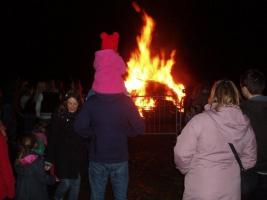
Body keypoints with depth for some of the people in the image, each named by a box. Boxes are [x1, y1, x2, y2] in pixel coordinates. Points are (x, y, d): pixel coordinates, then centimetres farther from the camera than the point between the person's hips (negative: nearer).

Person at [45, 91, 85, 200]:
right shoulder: (59, 115, -8)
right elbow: (52, 138, -9)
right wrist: (49, 159, -12)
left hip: (77, 155, 3)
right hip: (63, 154, -2)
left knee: (76, 182, 9)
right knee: (66, 182, -3)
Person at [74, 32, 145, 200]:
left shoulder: (91, 102, -10)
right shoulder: (126, 101, -12)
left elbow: (79, 128, -6)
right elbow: (139, 128, -8)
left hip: (97, 158, 1)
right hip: (120, 158, 0)